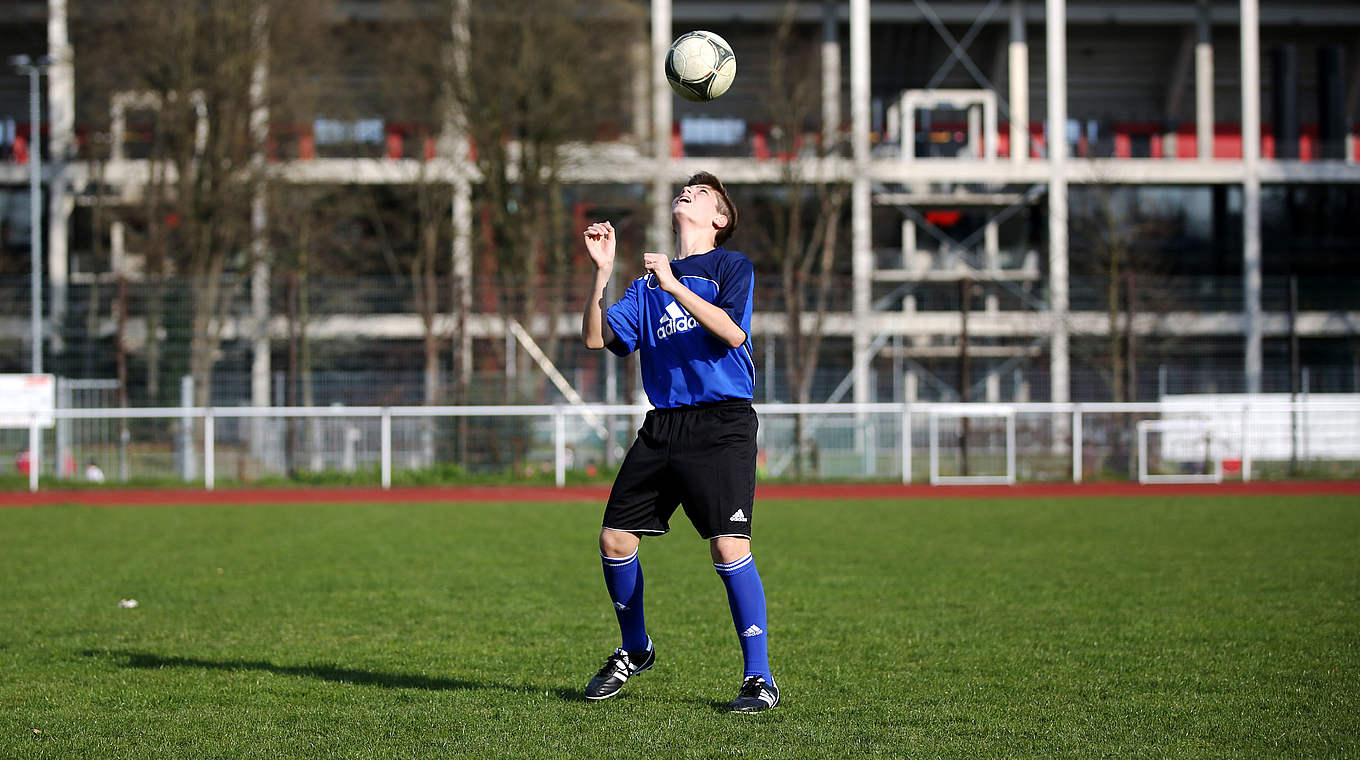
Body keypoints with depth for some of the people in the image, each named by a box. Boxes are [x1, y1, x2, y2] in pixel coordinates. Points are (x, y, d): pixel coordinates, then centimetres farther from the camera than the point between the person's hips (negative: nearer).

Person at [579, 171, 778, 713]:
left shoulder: (731, 266, 3)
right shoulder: (648, 282, 18)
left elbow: (732, 330, -15)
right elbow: (597, 338, 8)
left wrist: (674, 285, -18)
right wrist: (602, 271, -3)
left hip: (722, 424, -6)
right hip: (663, 425, 6)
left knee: (728, 546, -18)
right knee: (615, 537, 4)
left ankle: (759, 676, -11)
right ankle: (635, 650, 26)